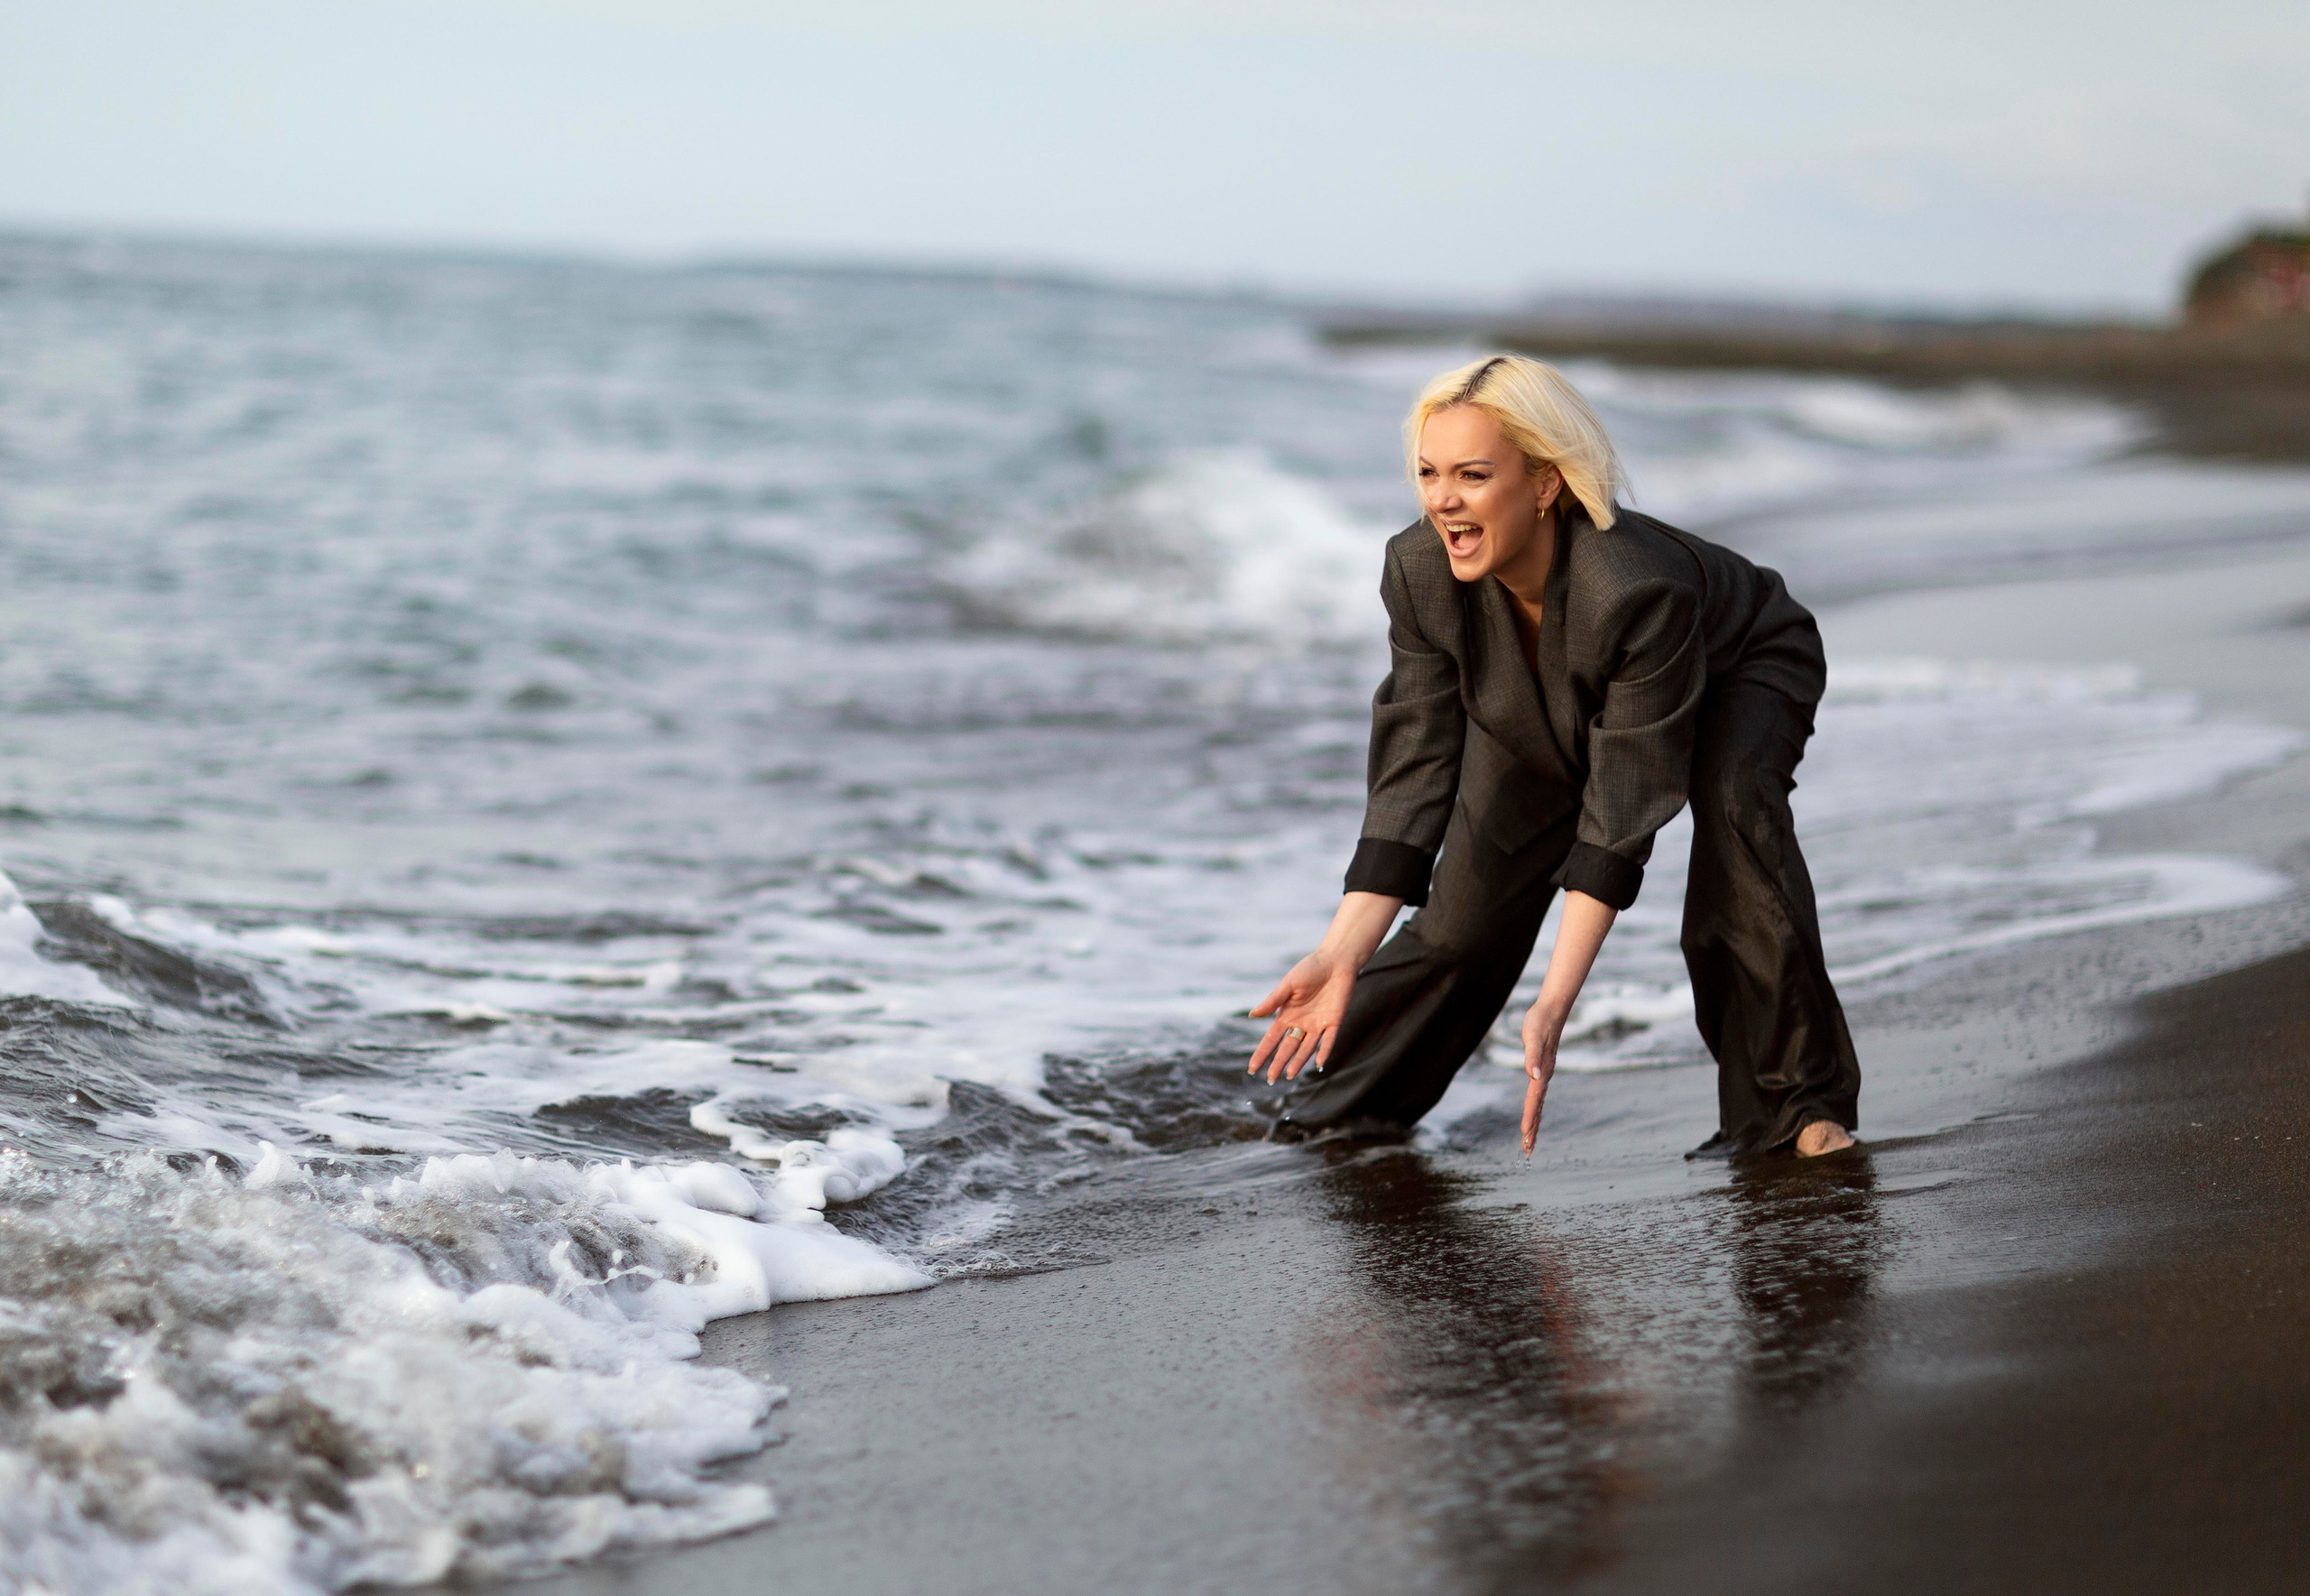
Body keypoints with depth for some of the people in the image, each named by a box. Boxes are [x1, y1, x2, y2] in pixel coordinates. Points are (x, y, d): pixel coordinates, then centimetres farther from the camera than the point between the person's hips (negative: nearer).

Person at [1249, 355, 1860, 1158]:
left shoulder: (1638, 590, -44)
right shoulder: (1420, 572, -30)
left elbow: (1621, 811, -40)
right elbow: (1416, 774, -25)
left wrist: (1554, 1006, -45)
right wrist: (1340, 957, -33)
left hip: (1740, 676, -4)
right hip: (1550, 718, 4)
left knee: (1734, 804, -34)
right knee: (1467, 907, -1)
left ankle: (1797, 1102, -21)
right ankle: (1346, 1098, 24)